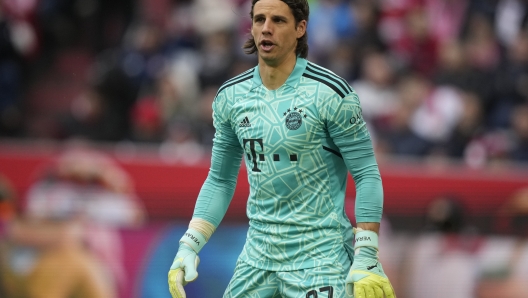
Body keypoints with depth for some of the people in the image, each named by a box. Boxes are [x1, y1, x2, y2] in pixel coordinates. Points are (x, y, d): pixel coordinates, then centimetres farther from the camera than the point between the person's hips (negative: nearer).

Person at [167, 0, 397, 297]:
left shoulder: (330, 92, -10)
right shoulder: (230, 96, 5)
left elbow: (367, 174, -8)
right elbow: (220, 180, 14)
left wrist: (366, 259, -14)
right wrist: (189, 245, 5)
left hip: (322, 258, -5)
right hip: (257, 257, 5)